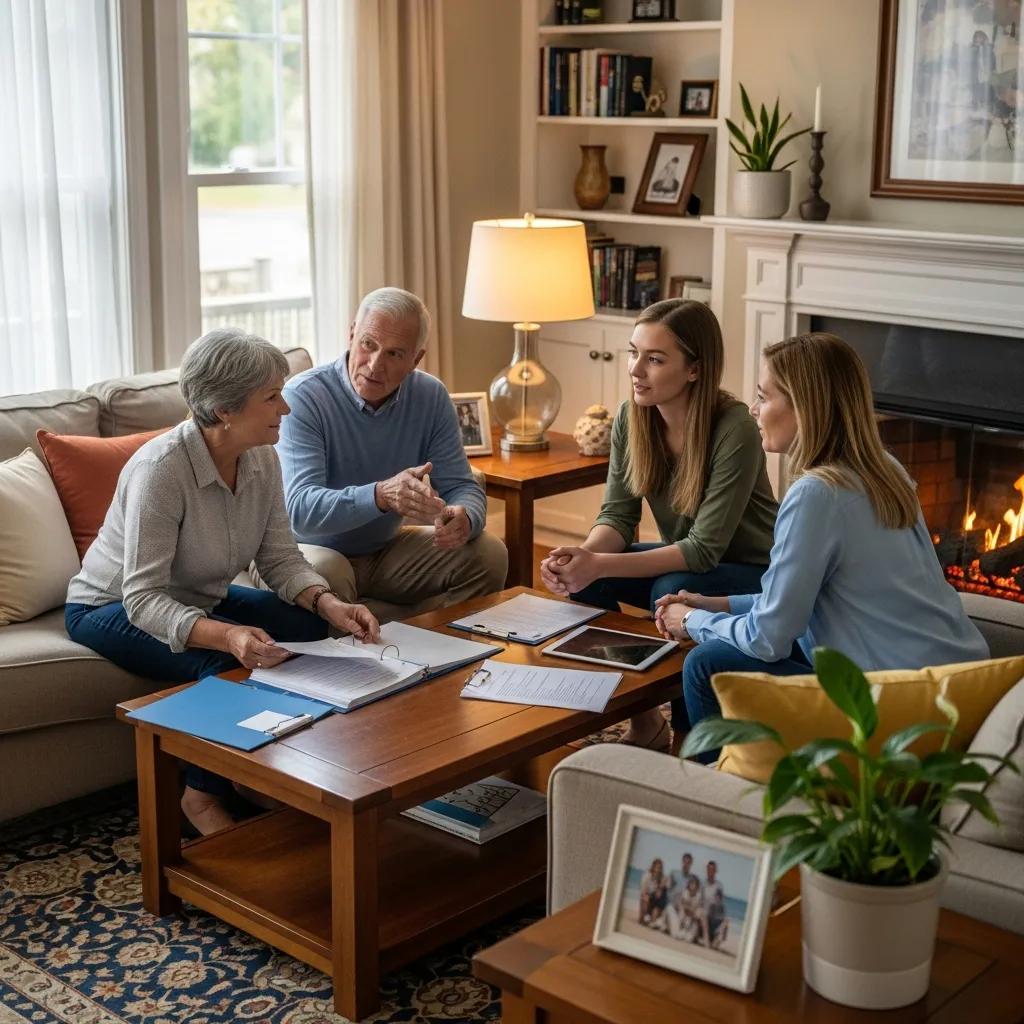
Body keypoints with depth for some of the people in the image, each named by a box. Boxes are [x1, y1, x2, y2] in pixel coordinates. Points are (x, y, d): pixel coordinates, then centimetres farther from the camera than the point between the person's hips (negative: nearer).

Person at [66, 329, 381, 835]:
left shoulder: (262, 459, -11)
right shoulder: (161, 468, -33)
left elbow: (281, 558, -6)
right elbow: (143, 597, -35)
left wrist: (328, 603, -26)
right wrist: (225, 635, -50)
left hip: (197, 599, 7)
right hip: (110, 607, -7)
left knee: (307, 628, -16)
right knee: (227, 663, -32)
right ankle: (203, 798, -10)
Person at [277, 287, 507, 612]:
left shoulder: (430, 397, -4)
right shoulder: (303, 397, -20)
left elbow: (461, 487, -4)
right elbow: (301, 510, -30)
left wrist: (463, 519, -30)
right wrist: (381, 495, -48)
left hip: (388, 548, 5)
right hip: (313, 550, -5)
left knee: (489, 555, -11)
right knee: (325, 573, -37)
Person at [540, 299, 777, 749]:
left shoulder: (734, 431, -27)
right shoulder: (630, 419, -9)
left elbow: (704, 549, -29)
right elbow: (618, 516, -6)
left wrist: (602, 565, -36)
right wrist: (584, 556, -30)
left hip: (753, 574, -6)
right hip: (682, 559, 6)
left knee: (672, 593, -33)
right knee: (581, 579, -15)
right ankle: (643, 722, 0)